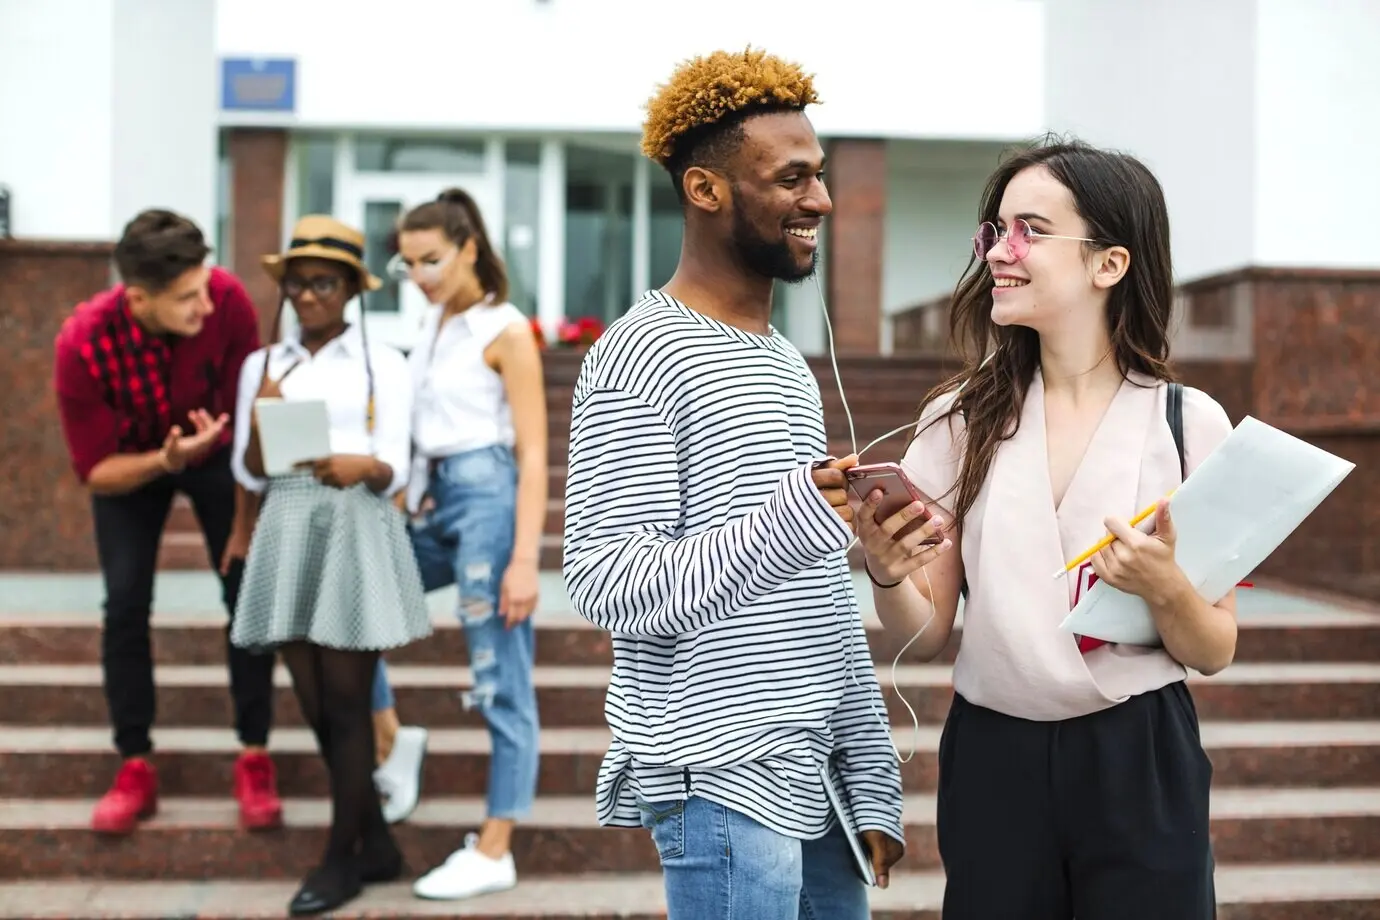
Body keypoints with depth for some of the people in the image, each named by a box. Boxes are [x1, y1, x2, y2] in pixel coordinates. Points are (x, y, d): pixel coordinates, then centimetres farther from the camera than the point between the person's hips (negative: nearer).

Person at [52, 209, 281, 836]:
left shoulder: (227, 300, -34)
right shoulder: (81, 346, -34)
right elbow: (94, 471, -24)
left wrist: (246, 517, -19)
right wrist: (165, 461, -43)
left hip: (215, 455, 1)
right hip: (127, 465, 0)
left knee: (247, 592, -7)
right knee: (125, 604, -8)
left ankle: (254, 760, 3)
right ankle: (136, 767, 4)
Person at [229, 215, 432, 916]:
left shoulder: (383, 364, 2)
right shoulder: (262, 364, 12)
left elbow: (396, 471, -4)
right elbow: (248, 472, 7)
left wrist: (362, 466, -26)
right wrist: (260, 418, -11)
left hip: (356, 530, -4)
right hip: (287, 533, 4)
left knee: (346, 703, -2)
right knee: (315, 707, 6)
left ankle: (340, 858, 10)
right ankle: (377, 844, 19)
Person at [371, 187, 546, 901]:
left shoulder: (505, 331, -9)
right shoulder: (431, 326, 13)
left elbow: (534, 454, -13)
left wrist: (524, 560, -19)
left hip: (487, 499, -9)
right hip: (434, 500, 9)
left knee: (501, 685, -2)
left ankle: (494, 852, 5)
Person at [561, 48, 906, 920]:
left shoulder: (789, 363, 15)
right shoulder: (642, 357, -12)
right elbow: (606, 584, -18)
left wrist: (872, 778, 13)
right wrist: (789, 523, -32)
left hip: (818, 786, 8)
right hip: (723, 785, -8)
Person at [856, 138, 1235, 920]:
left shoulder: (1190, 422, -5)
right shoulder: (960, 419, 1)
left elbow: (1215, 652, -1)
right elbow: (928, 633, 1)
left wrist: (1166, 589, -21)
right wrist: (886, 574, -19)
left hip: (1140, 766, -1)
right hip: (992, 763, 2)